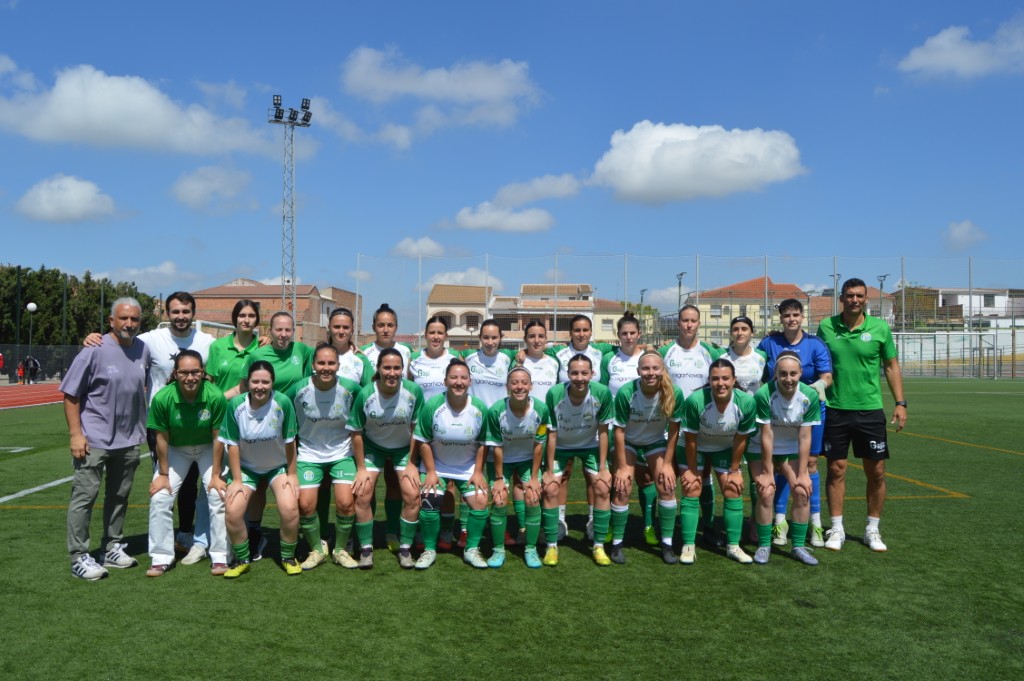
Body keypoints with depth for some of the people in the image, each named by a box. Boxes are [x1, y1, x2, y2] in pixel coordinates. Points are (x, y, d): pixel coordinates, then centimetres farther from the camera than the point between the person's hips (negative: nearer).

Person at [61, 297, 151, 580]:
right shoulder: (95, 351, -11)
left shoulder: (143, 350, 3)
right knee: (84, 496, -3)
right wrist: (76, 434, -14)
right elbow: (71, 394, -9)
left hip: (129, 440, 5)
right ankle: (79, 557, 5)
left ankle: (113, 548, 27)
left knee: (119, 496, 14)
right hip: (94, 439, -5)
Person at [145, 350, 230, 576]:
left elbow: (217, 438, -18)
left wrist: (216, 474, -12)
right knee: (159, 498, -7)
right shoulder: (162, 398, -27)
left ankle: (220, 557, 2)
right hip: (175, 449, 1)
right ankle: (161, 558, 8)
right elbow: (161, 438, -14)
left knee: (218, 496, -10)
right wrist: (163, 474, -5)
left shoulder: (216, 397, -29)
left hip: (208, 449, -1)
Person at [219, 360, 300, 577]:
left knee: (290, 509, -20)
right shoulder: (236, 405, -19)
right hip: (246, 467, 1)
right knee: (232, 512, -17)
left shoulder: (283, 403, -22)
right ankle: (242, 559, 11)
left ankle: (288, 557, 7)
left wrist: (292, 474, -4)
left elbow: (289, 441, -11)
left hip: (278, 466, -1)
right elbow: (233, 445, -10)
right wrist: (236, 480, -8)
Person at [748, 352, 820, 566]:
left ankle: (799, 546, 7)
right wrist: (768, 472, -16)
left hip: (792, 450, 3)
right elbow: (766, 436, -22)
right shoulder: (764, 395, -29)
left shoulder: (810, 396, -20)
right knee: (766, 492, -13)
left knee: (802, 491, -9)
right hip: (762, 450, -3)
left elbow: (805, 437, -14)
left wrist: (802, 473, -12)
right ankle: (764, 545, 5)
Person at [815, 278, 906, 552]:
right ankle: (837, 529, 16)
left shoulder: (880, 328, -1)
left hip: (870, 410, 0)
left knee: (876, 472, 5)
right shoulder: (826, 327, 0)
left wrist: (900, 402, 1)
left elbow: (891, 366, 7)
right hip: (835, 410, 0)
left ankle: (872, 530, 21)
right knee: (836, 469, 4)